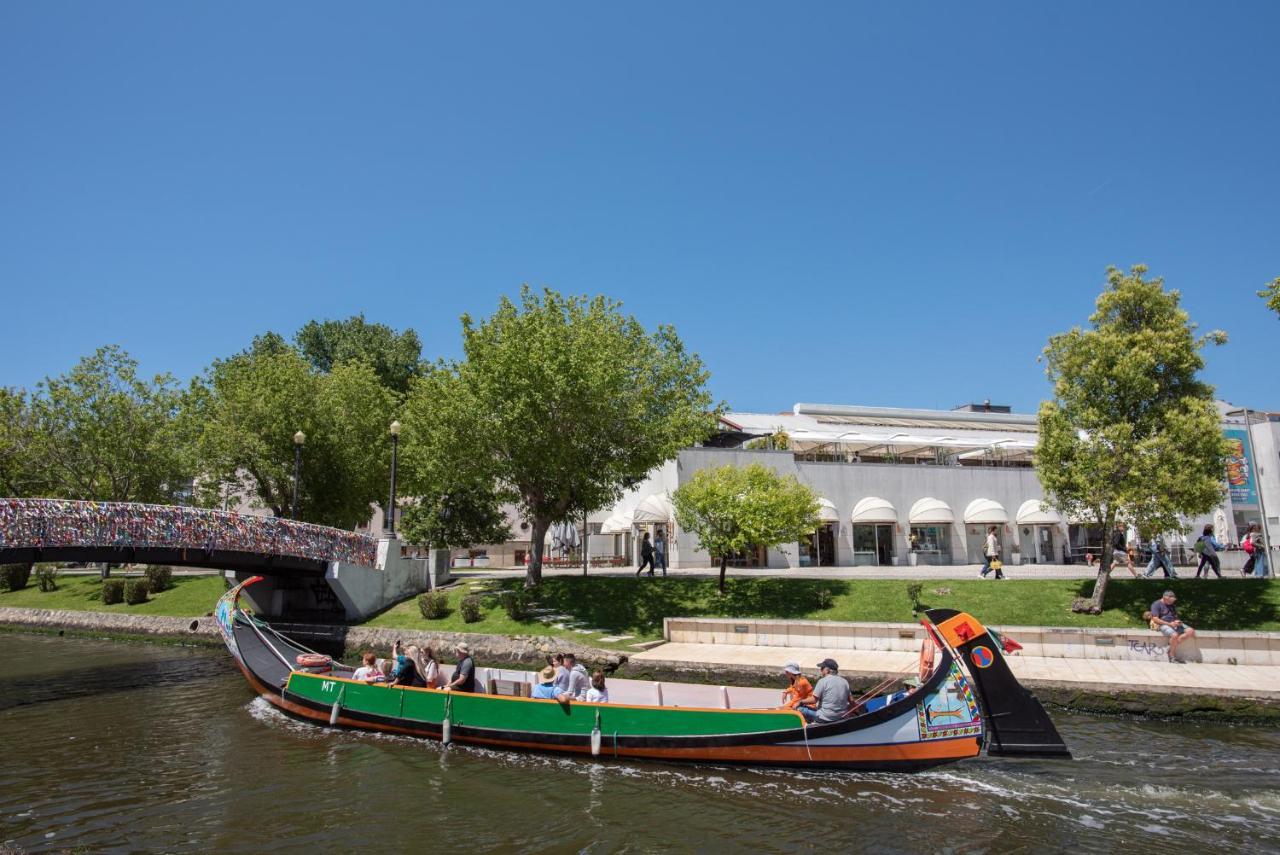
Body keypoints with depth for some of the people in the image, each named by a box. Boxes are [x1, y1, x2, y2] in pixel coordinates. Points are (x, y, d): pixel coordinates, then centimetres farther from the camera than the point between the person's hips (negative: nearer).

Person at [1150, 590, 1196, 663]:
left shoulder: (1172, 605, 23)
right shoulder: (1156, 604, -3)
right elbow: (1155, 619, -12)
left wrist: (1177, 621, 3)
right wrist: (1169, 624, -17)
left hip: (1174, 624, 8)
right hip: (1163, 625, -8)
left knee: (1190, 631, -14)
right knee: (1174, 635, -36)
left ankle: (1172, 647, -15)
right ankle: (1172, 656, -18)